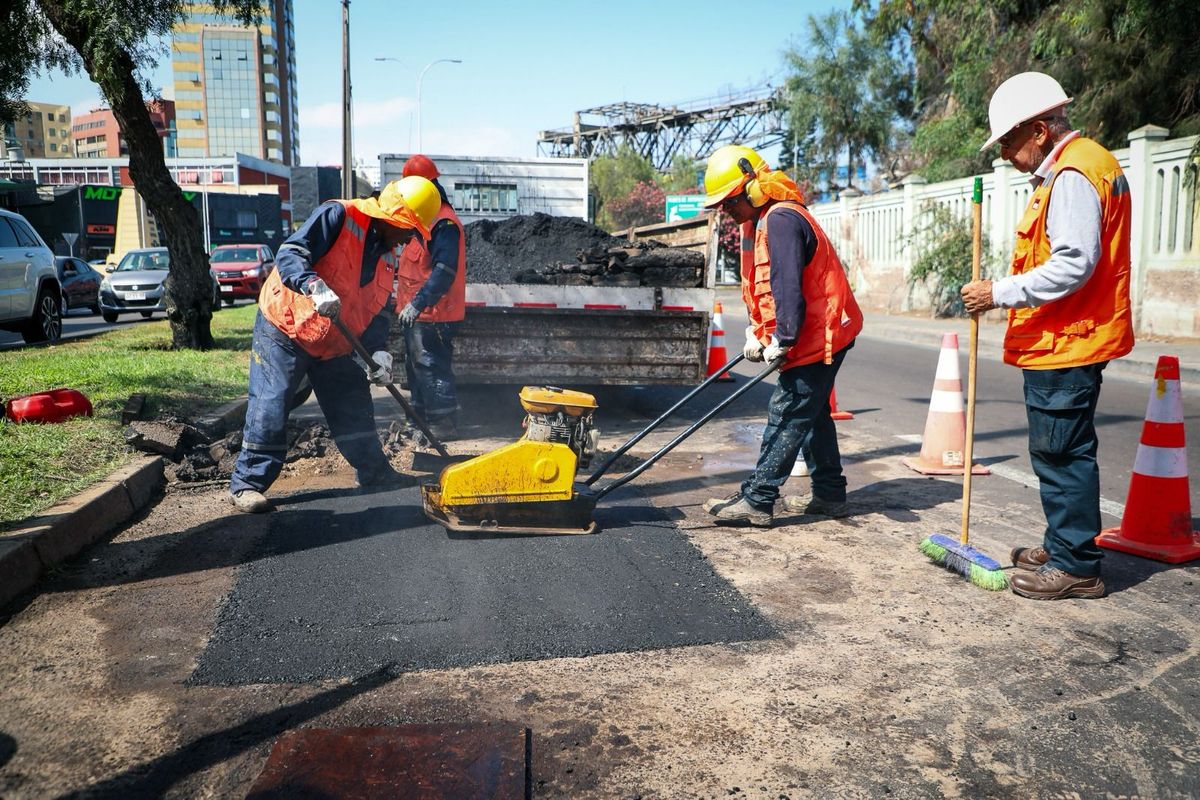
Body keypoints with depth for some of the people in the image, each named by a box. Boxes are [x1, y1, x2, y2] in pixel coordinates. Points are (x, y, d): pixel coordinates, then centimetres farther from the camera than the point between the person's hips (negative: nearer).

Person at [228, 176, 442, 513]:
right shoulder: (338, 216, -16)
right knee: (269, 408, -7)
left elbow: (380, 311, 6)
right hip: (284, 328, -7)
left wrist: (376, 350, -11)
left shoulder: (389, 260, 7)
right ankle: (247, 483, 3)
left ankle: (374, 472, 28)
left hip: (336, 346, 7)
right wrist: (315, 287, -44)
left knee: (354, 410, 13)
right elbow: (290, 253, -26)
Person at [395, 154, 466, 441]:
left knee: (432, 368, -5)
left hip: (432, 314, -11)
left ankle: (444, 424, 4)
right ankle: (421, 417, 31)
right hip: (416, 312, 11)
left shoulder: (443, 223, -17)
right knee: (416, 366, 19)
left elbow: (445, 271, -25)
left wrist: (417, 303, -28)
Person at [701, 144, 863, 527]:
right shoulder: (770, 220, 15)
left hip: (817, 336, -11)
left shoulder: (781, 219, -19)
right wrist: (756, 334, 7)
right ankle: (829, 493, 27)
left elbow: (788, 286, -27)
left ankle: (756, 501, -4)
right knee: (812, 413, 17)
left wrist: (782, 340, -24)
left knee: (787, 417, -8)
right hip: (823, 334, 11)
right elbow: (766, 286, 17)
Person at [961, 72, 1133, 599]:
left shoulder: (1072, 175, -16)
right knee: (1059, 452, 17)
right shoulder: (1074, 168, 19)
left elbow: (1074, 264, -25)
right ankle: (1062, 547, 29)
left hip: (1064, 343, -11)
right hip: (1063, 339, 11)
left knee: (1062, 454, -5)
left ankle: (1076, 567, 4)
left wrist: (1001, 294, -21)